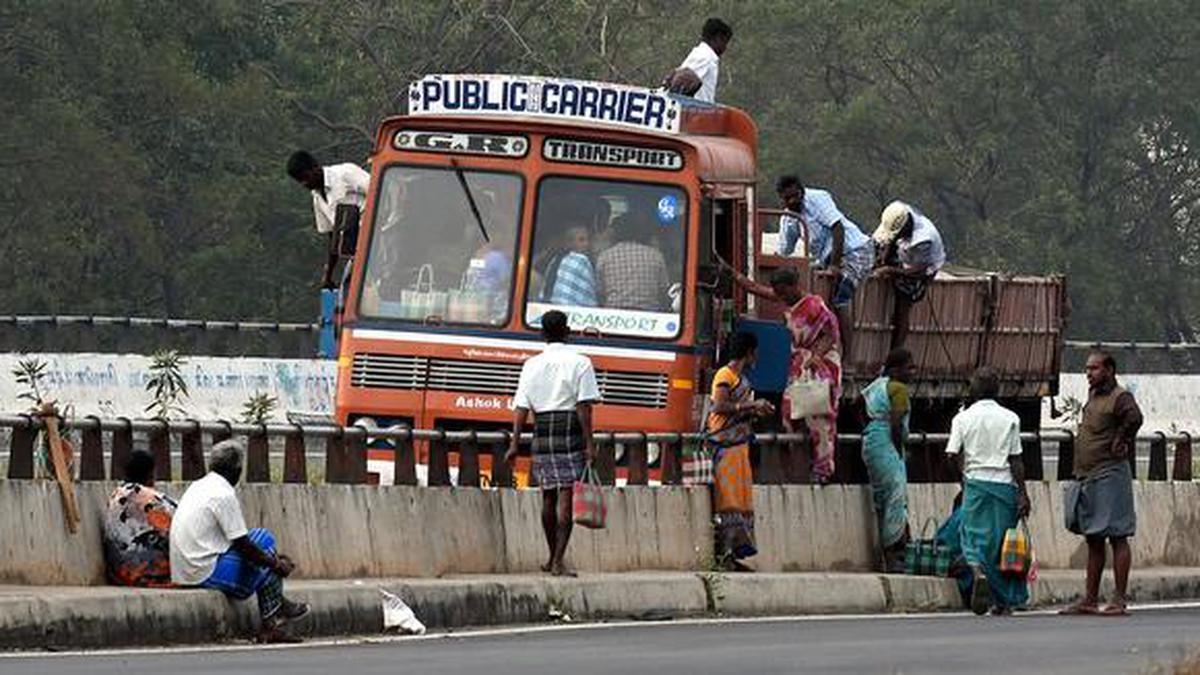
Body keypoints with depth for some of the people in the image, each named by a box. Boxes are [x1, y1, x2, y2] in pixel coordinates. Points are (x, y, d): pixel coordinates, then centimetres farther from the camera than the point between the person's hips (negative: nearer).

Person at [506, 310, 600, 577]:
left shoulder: (532, 365, 7)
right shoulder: (579, 363, -4)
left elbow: (522, 407, 3)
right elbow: (584, 407, -10)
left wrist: (515, 444, 2)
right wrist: (589, 444, -10)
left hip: (542, 433, 4)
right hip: (570, 433, -4)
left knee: (549, 496, 16)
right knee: (566, 497, -6)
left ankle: (553, 558, 28)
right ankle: (559, 561, -14)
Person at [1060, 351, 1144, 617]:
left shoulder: (1120, 398, -12)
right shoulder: (1093, 396, 15)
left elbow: (1134, 418, -32)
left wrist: (1121, 443, -19)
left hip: (1110, 475, -9)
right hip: (1086, 476, 9)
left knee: (1117, 537, -6)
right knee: (1093, 541, 12)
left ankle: (1120, 600, -7)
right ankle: (1090, 600, 16)